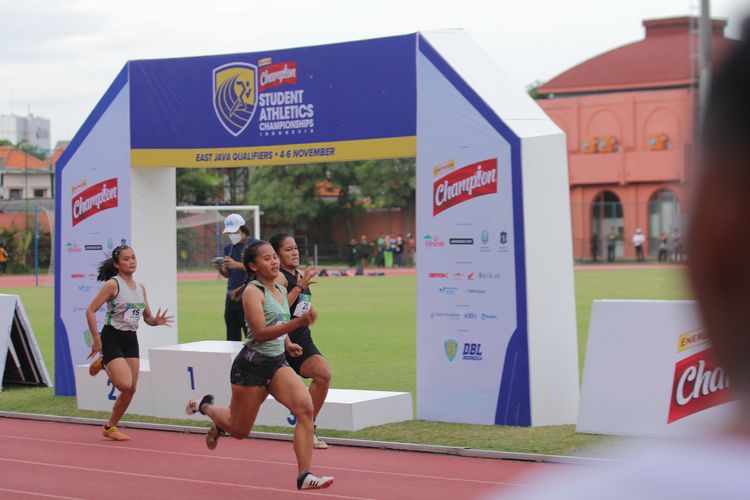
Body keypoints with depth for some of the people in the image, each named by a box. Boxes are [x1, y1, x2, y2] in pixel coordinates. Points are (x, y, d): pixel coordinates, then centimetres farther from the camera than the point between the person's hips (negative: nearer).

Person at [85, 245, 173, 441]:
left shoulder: (140, 287, 10)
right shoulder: (113, 284, -10)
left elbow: (148, 317, 15)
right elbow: (90, 310, -13)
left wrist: (156, 321, -9)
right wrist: (96, 340, -17)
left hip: (131, 339, 7)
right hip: (112, 337, -7)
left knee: (131, 389, 3)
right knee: (125, 384, -19)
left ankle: (110, 427, 20)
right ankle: (103, 364, 11)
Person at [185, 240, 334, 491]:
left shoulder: (281, 290, 10)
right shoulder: (253, 291, -15)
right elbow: (260, 333, -26)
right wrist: (298, 322, -35)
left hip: (278, 363, 6)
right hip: (252, 365, -6)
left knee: (305, 408, -19)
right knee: (239, 430, 8)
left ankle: (304, 476, -19)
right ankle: (206, 407, 40)